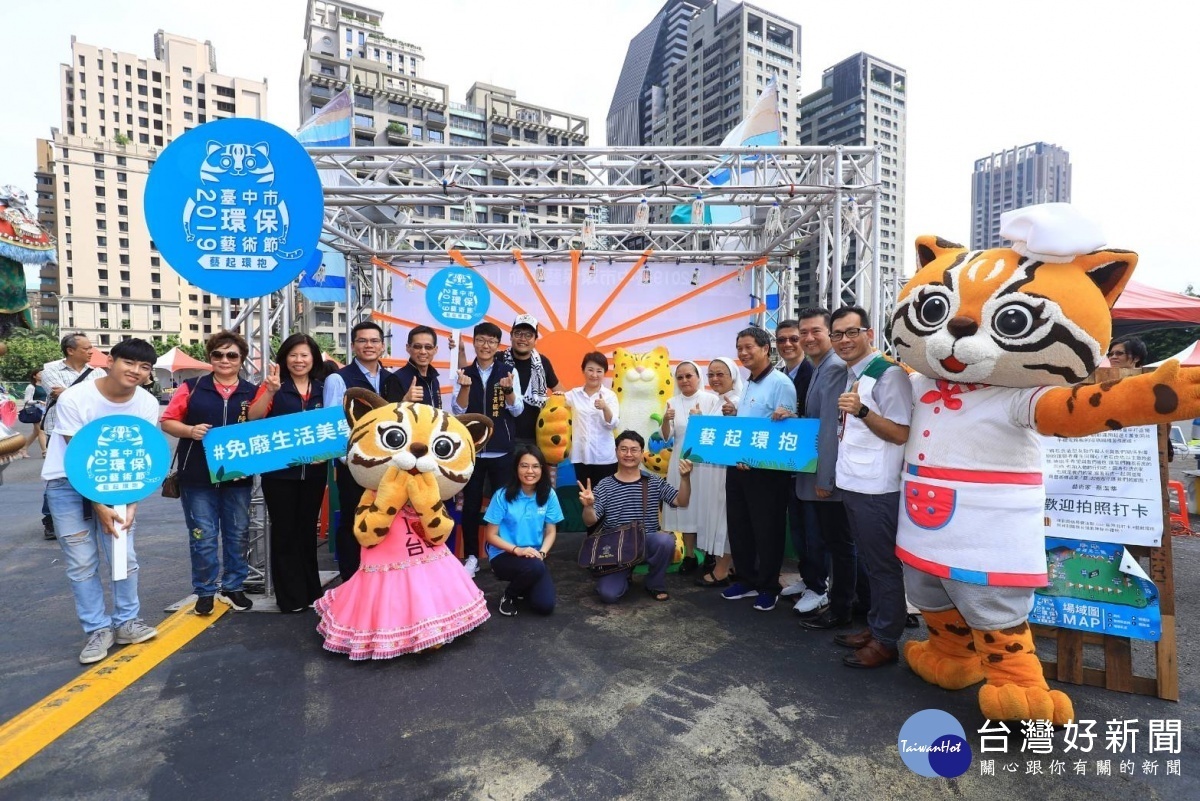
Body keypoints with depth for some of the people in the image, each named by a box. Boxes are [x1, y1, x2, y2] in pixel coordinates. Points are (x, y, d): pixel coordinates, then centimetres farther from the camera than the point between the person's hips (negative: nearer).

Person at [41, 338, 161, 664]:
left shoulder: (148, 404, -11)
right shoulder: (74, 399, -21)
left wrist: (131, 503, -15)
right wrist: (99, 507, -21)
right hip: (68, 483, -2)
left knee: (125, 557, 1)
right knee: (81, 562, -1)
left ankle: (126, 622, 15)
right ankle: (98, 629, 11)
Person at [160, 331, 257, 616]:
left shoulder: (252, 392, 4)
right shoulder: (192, 387, 1)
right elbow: (167, 421, 1)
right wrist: (190, 431, -17)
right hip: (198, 476, -2)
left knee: (238, 534, 11)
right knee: (203, 536, 5)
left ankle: (233, 587, 26)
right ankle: (205, 591, 21)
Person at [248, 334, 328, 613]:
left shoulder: (323, 389, 6)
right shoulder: (274, 386, -2)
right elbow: (253, 418, -15)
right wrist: (270, 390, -27)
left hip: (313, 471, 3)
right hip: (279, 472, -3)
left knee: (307, 530, 13)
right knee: (285, 532, 4)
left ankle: (311, 591, 25)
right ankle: (290, 597, 15)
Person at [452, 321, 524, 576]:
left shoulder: (509, 372, 0)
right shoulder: (465, 373, 3)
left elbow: (517, 411, -4)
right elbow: (457, 411, -2)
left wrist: (508, 390, -22)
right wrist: (465, 387, -19)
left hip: (502, 450, -1)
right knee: (471, 504, 7)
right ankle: (472, 556, 21)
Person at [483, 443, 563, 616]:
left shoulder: (548, 495, -5)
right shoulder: (503, 496, -13)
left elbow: (550, 532, 3)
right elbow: (491, 535, -8)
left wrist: (542, 553, -16)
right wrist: (517, 550, -22)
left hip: (535, 556, 4)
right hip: (503, 555, -3)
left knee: (545, 605, -14)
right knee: (535, 568, -35)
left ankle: (523, 587, 22)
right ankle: (508, 595, 0)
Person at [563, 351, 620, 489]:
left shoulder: (610, 395, -1)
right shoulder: (574, 394, 5)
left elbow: (613, 425, -9)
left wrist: (605, 408, -28)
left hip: (604, 457, -2)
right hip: (581, 455, 2)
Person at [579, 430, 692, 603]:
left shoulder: (654, 482, 3)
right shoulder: (605, 486, -2)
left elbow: (681, 502, -6)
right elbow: (590, 522, -7)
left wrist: (685, 478, -23)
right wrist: (588, 506, -30)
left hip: (647, 543, 1)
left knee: (666, 540, -33)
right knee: (608, 595, -20)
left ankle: (655, 585, -2)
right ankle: (624, 576, 20)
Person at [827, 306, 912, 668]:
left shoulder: (889, 373, -13)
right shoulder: (851, 375, 14)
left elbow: (901, 434, -18)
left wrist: (861, 410, -29)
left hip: (877, 487, -9)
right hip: (853, 484, 9)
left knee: (883, 565, 3)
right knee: (870, 563, 18)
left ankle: (886, 641, 16)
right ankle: (875, 627, 31)